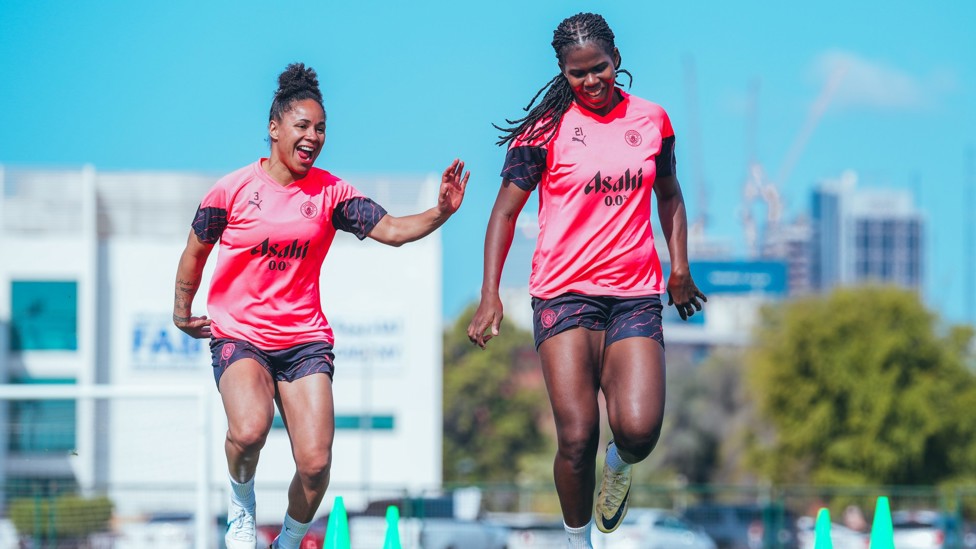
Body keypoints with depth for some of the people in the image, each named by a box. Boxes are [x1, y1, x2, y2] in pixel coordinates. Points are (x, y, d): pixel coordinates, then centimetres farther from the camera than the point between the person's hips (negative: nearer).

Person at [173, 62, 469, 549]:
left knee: (316, 463, -10)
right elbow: (196, 251, 10)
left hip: (305, 339, 2)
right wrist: (182, 312, 17)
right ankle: (241, 507, 0)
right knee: (249, 430, -31)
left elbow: (392, 230, -7)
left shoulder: (330, 192, 1)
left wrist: (441, 212, -24)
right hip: (239, 336, -2)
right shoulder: (232, 190, -4)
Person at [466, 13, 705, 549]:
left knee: (639, 428, -16)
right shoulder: (547, 127, -1)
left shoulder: (652, 120, 9)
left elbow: (669, 196, 24)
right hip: (564, 292, -2)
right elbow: (506, 209, 1)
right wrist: (489, 296, -8)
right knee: (577, 437, -12)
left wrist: (679, 268, 14)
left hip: (636, 294, 2)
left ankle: (620, 465, 21)